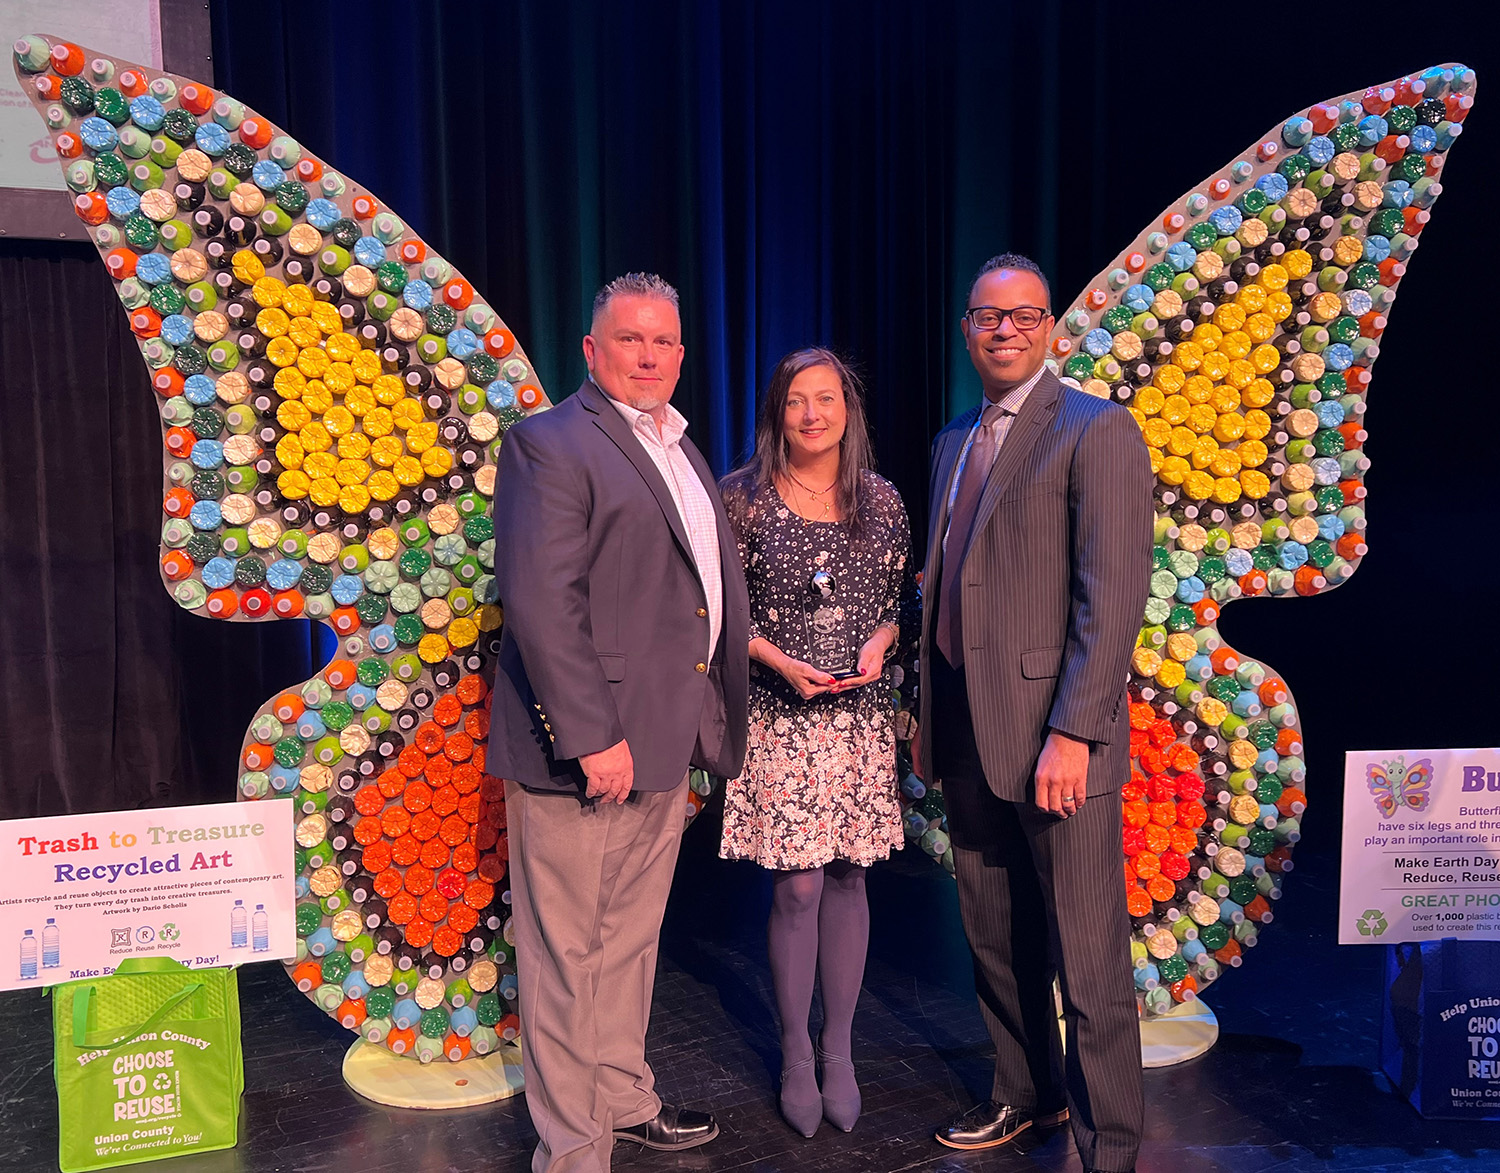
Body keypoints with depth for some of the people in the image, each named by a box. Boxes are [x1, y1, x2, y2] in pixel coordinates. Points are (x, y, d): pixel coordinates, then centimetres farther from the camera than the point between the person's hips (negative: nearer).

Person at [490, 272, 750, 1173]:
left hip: (667, 743, 8)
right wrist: (591, 737, -22)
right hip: (586, 749, -8)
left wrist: (716, 717, 13)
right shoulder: (552, 444, -9)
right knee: (570, 953, 6)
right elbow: (540, 601, -18)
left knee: (631, 938, 22)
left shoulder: (681, 450, 17)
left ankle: (625, 1100, 39)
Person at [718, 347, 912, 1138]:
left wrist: (879, 644, -9)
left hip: (860, 717, 3)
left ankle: (839, 1050, 27)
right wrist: (779, 661, -14)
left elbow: (900, 600, 12)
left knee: (847, 879, 10)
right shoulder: (743, 497, -4)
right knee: (796, 887, 1)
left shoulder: (881, 501, 4)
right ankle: (797, 1058, 22)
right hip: (780, 716, -2)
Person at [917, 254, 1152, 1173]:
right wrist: (930, 711, 14)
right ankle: (1029, 1092, 39)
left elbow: (1114, 596, -15)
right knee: (995, 937, 19)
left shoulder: (1097, 430, -7)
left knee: (1087, 959, 3)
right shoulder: (954, 442, 15)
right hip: (969, 734, 7)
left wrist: (1072, 732, -20)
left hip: (1054, 740, -7)